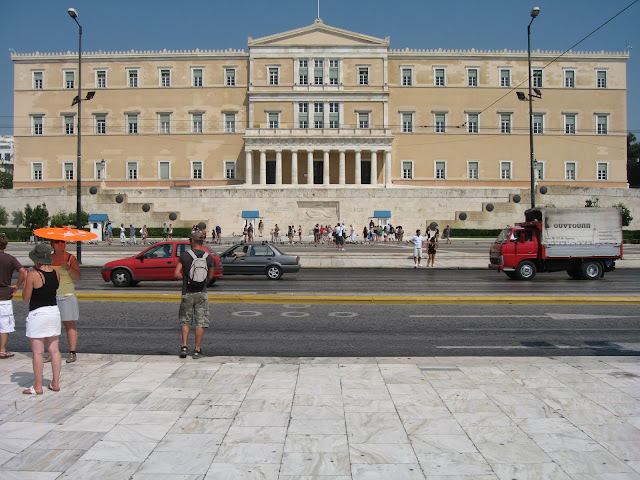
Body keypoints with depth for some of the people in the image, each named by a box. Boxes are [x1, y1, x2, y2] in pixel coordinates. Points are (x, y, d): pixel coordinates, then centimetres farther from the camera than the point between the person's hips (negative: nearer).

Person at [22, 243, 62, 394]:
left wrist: (26, 282, 5)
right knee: (54, 350, 11)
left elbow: (26, 297, -9)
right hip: (54, 311, 6)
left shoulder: (33, 275, -15)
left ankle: (38, 386, 8)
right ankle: (55, 383, 17)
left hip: (37, 314, -6)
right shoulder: (56, 273, 3)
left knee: (38, 352, 1)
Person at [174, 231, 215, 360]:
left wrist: (185, 277, 11)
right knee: (200, 322, 5)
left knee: (185, 320, 14)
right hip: (202, 293, 0)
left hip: (187, 292, 0)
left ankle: (184, 346, 6)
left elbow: (176, 274, -7)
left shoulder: (184, 255, -5)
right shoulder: (208, 257, -1)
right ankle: (197, 350, 6)